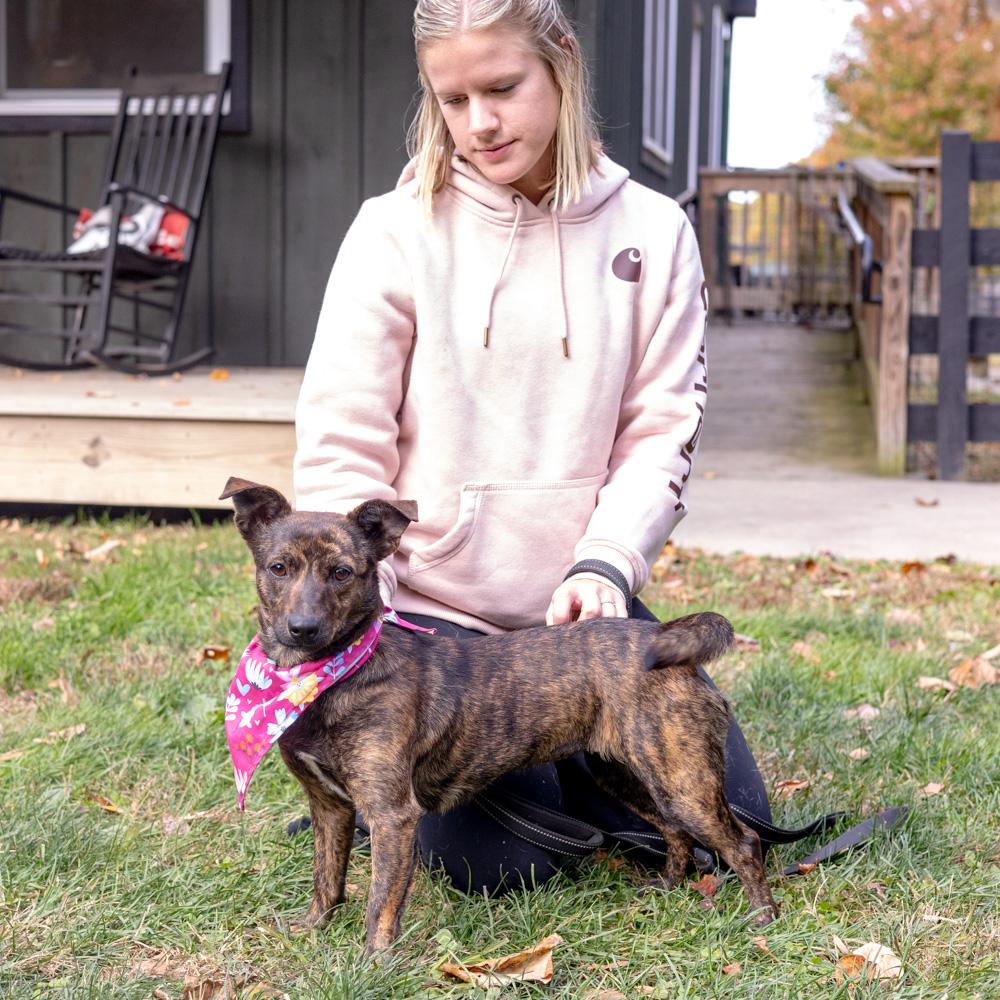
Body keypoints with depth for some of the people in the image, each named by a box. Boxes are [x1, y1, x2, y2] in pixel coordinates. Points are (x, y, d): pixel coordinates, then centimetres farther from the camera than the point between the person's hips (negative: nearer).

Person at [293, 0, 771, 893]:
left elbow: (662, 432, -2)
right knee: (501, 863, -10)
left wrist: (604, 562, -19)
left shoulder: (651, 233, 1)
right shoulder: (397, 233, -6)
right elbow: (338, 444, -8)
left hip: (581, 605, 3)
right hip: (434, 610, -3)